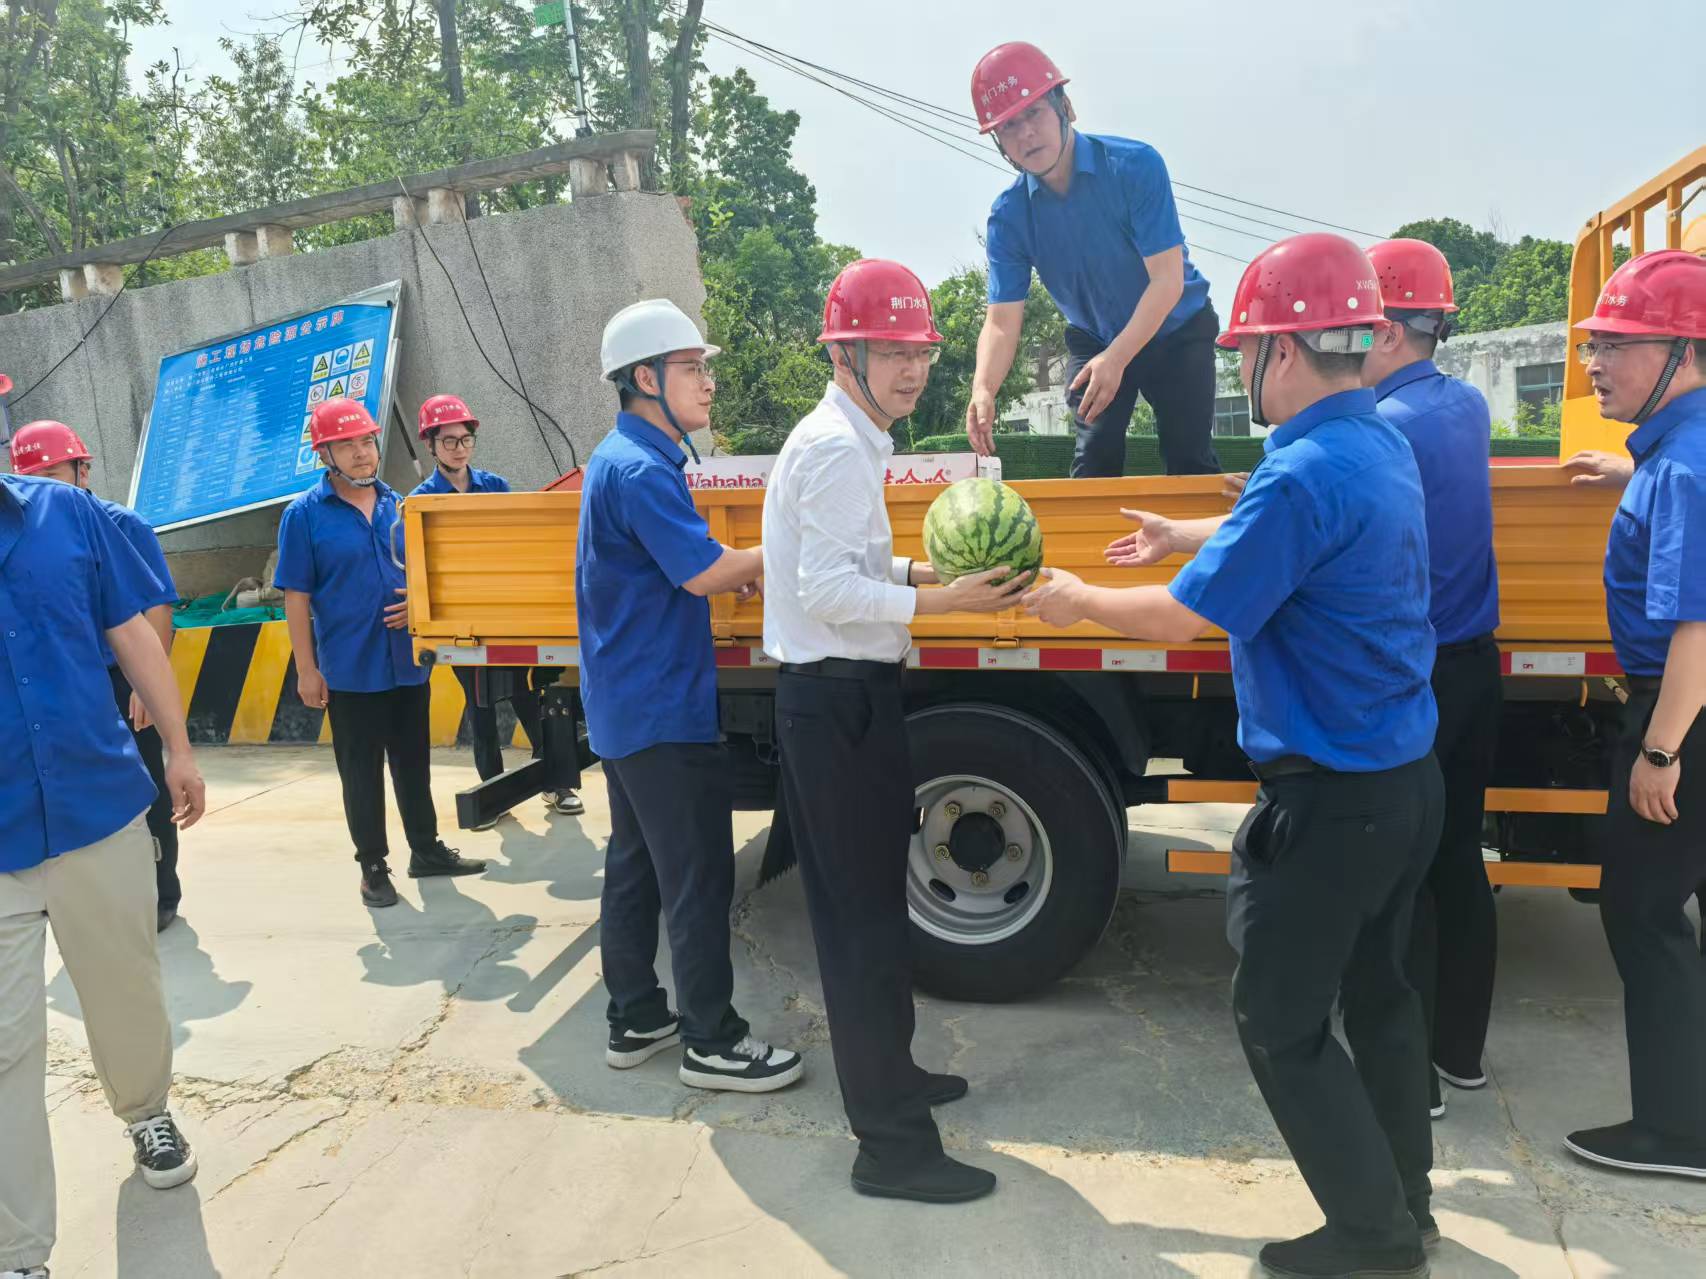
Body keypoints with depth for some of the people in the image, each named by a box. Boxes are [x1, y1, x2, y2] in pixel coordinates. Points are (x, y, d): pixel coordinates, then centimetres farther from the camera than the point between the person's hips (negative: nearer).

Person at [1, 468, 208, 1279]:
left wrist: (177, 747, 7)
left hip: (99, 808, 2)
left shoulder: (67, 512, -1)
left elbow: (131, 632, 6)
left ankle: (147, 1113, 48)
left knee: (128, 992, 19)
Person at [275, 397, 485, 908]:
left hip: (407, 659, 4)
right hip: (349, 668, -4)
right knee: (361, 771, 6)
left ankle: (426, 849, 29)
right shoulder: (304, 515, -7)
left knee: (414, 762, 15)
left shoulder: (399, 505, 6)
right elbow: (296, 597, -7)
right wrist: (306, 670, -10)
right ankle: (373, 866, 19)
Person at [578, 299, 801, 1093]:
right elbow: (704, 572, -21)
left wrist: (739, 571, 6)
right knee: (698, 878, -2)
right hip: (663, 710, -10)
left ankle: (635, 1020, 27)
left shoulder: (625, 459, 15)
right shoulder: (640, 469, -18)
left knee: (636, 864, 16)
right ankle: (713, 1043, 9)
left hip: (627, 707, 10)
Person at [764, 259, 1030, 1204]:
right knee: (868, 913, -5)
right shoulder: (838, 446, -16)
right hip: (839, 700, -11)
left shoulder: (847, 438, 17)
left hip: (843, 696, 11)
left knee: (860, 905, 20)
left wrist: (925, 570, 8)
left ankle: (886, 1075, 37)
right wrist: (944, 602, -25)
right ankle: (891, 1145, 6)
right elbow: (829, 590, -24)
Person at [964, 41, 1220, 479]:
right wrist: (983, 388, -39)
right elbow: (1002, 321, -19)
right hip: (1093, 340, 2)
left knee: (1191, 462, -7)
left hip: (1175, 331, -2)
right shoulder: (1008, 215, -15)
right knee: (1094, 459, -10)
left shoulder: (1135, 165, -24)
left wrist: (1116, 359, -40)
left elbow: (1168, 280, -27)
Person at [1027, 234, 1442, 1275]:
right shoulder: (1384, 446, 6)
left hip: (1330, 800, -9)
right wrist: (1186, 535, 33)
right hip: (1408, 779, 9)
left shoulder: (1305, 474, -24)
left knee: (1281, 1023, 6)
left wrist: (1078, 599, -2)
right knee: (1377, 992, 21)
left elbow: (1184, 618, -19)